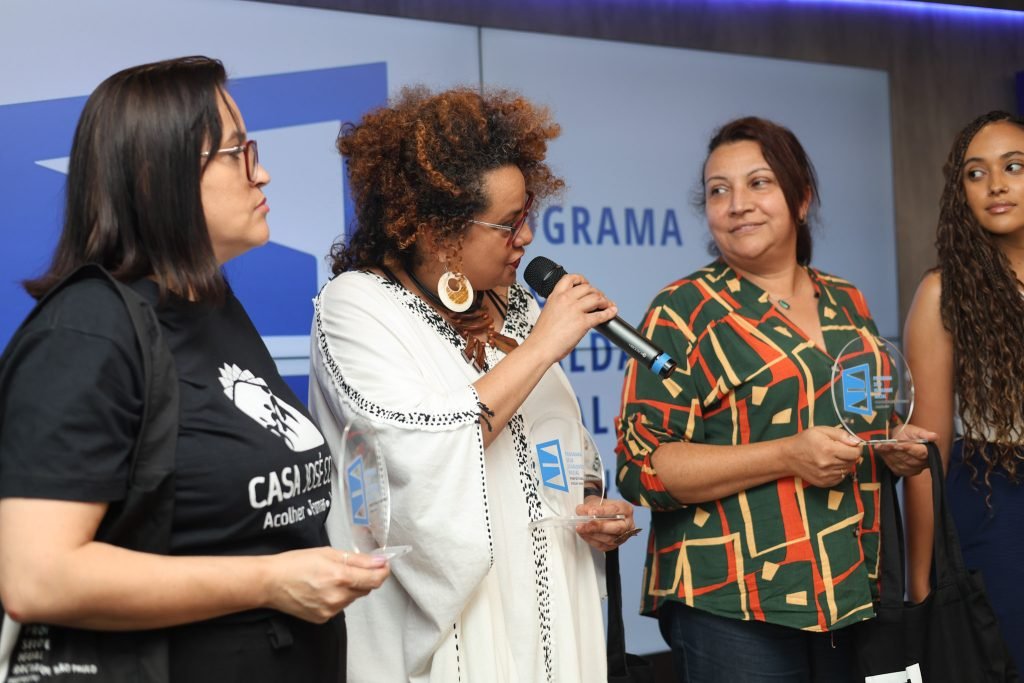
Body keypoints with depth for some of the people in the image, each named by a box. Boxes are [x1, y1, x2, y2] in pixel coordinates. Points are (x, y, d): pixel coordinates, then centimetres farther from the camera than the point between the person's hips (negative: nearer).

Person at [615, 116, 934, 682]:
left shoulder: (846, 305, 11)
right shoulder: (685, 312, -6)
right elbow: (643, 466, -13)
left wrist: (897, 449, 3)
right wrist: (789, 456, -20)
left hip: (852, 593, 6)